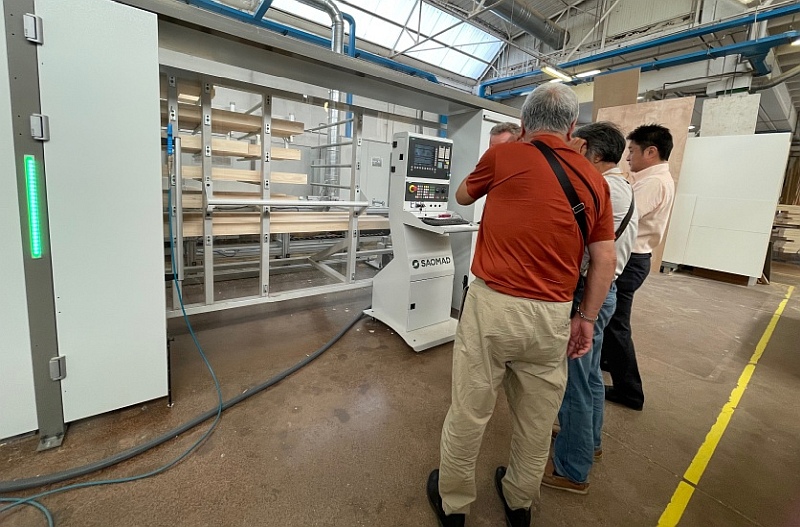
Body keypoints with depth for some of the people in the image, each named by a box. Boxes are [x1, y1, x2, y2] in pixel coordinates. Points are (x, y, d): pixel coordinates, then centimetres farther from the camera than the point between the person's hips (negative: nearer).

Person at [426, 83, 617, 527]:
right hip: (552, 315, 4)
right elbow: (605, 260, 7)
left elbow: (462, 196, 17)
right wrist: (586, 318, 15)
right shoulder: (594, 179, 7)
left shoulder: (503, 155, -2)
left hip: (493, 304, -3)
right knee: (537, 416, 22)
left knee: (468, 411, 14)